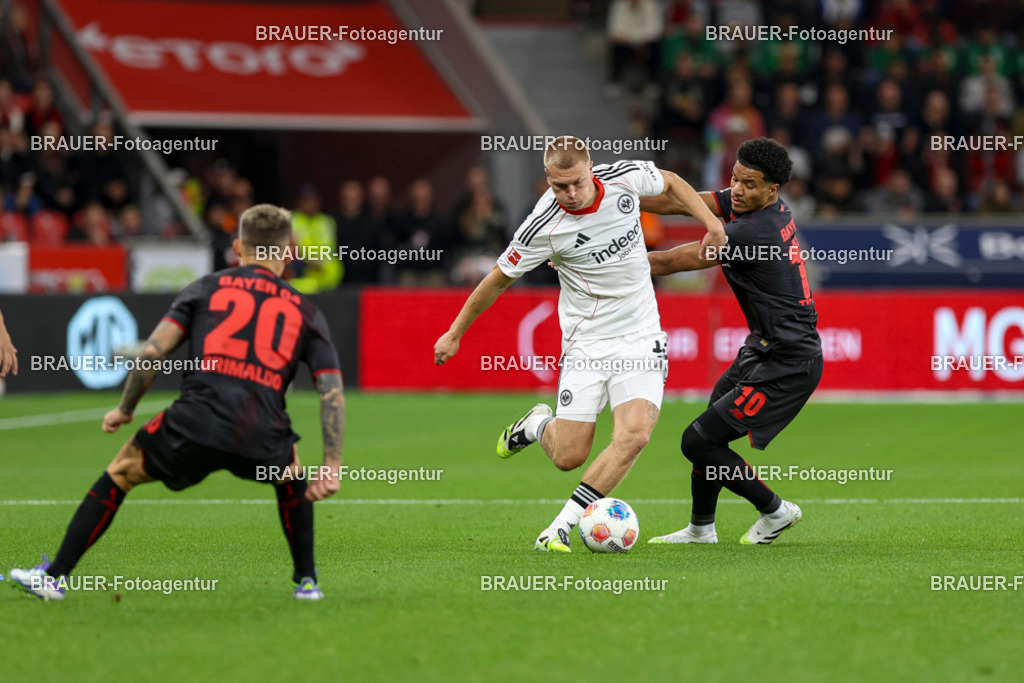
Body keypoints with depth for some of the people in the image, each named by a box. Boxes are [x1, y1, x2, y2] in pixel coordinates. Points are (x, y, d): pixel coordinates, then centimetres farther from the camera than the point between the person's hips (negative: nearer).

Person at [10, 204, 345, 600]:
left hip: (195, 423, -1)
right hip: (261, 440, 1)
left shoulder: (208, 287, 18)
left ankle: (55, 577, 21)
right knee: (292, 479, 37)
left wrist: (125, 410, 22)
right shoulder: (305, 312, 20)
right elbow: (332, 392, 10)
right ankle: (306, 580, 34)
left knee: (119, 474, 22)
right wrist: (332, 467, 9)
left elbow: (153, 352, 9)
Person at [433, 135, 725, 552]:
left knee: (633, 435, -20)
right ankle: (537, 425, 35)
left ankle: (562, 527, -10)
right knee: (568, 457, -3)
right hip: (586, 344, -2)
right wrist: (455, 334, 5)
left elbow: (670, 183, 14)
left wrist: (711, 221, 3)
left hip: (641, 340, 2)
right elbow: (499, 279, -3)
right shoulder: (543, 227, -18)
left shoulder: (626, 177, -10)